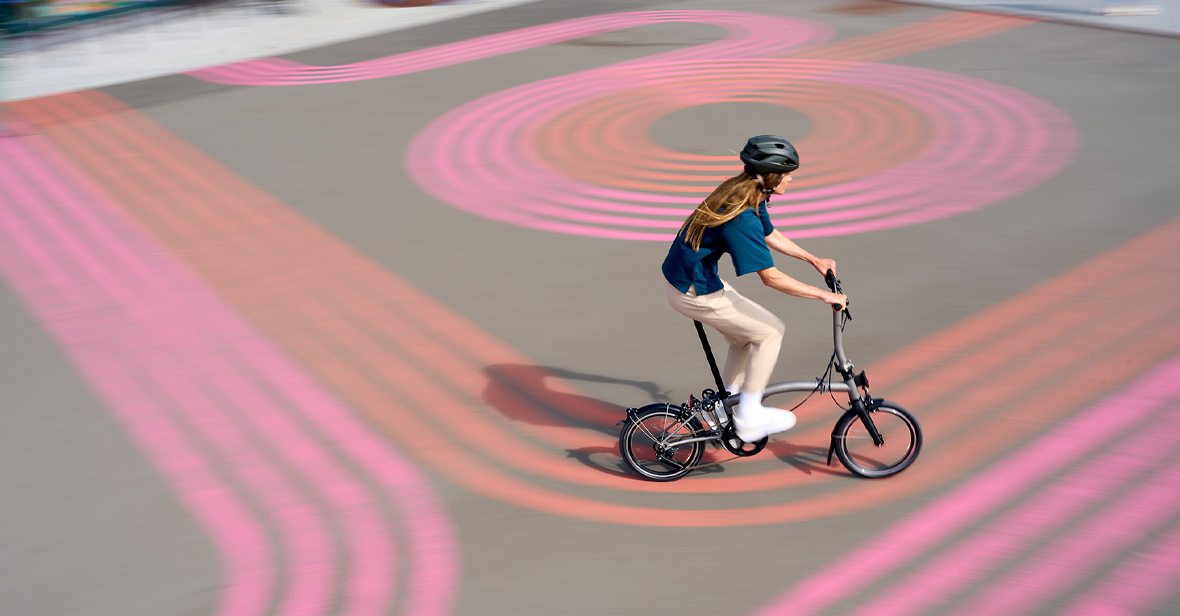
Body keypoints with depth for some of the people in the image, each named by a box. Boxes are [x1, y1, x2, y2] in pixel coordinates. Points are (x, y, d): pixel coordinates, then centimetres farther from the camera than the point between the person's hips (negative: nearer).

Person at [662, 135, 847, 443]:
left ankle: (723, 409, 32)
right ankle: (749, 418, 3)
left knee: (746, 336, 21)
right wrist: (823, 295, -21)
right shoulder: (742, 216, -29)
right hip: (694, 293, -10)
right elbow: (771, 278, -27)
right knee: (770, 331, -4)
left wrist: (814, 260, 19)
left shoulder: (746, 192, 2)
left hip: (690, 275, 10)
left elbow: (771, 236, 19)